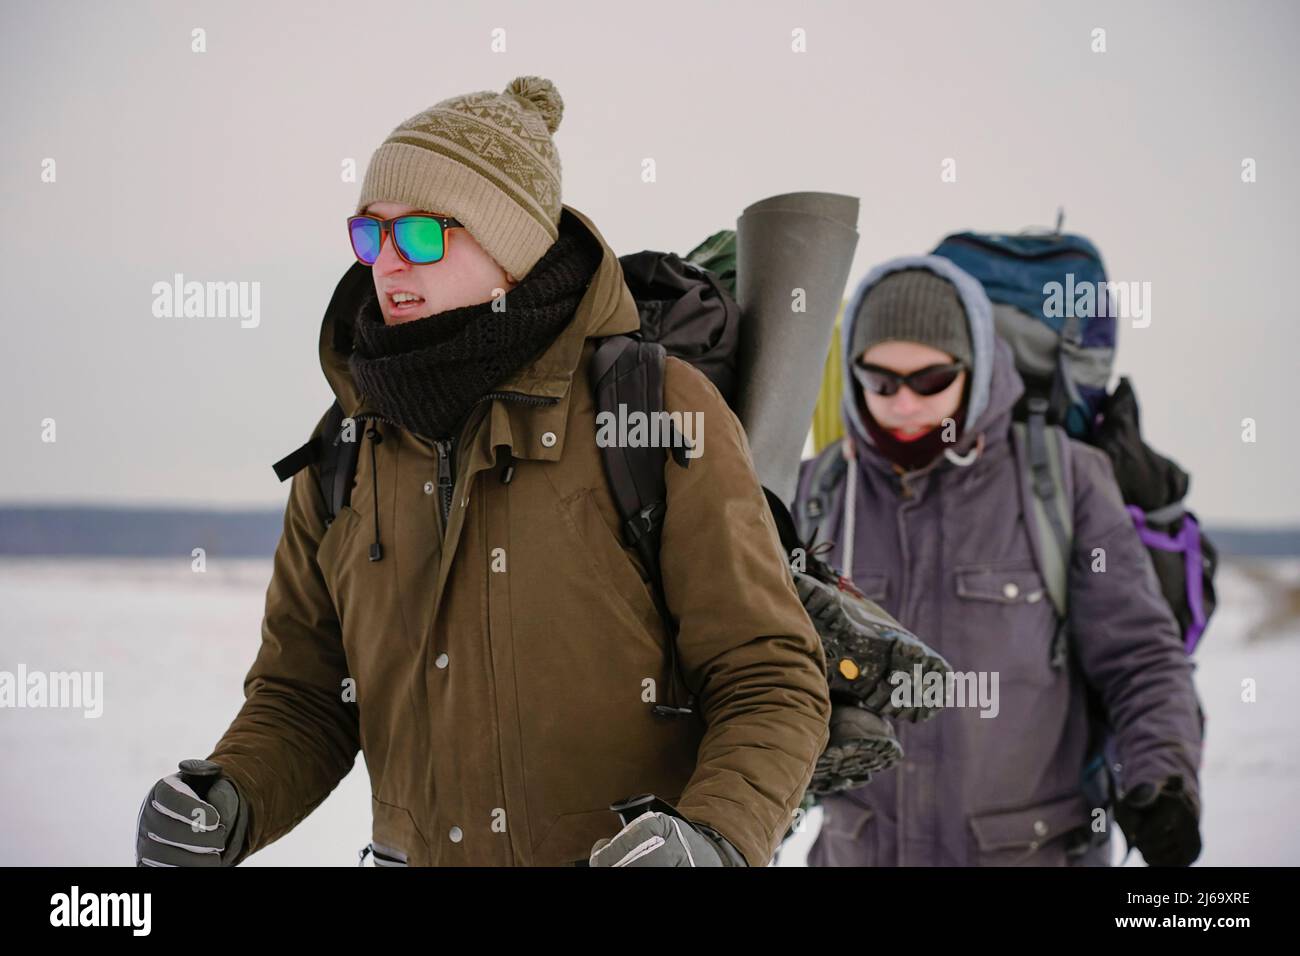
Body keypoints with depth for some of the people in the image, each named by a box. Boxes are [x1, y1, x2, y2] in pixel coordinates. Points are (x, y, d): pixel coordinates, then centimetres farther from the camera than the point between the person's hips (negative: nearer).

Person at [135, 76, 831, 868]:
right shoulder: (349, 450, 3)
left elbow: (772, 684, -10)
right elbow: (304, 698, 10)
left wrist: (712, 846, -27)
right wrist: (227, 804, -10)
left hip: (635, 846, -4)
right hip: (424, 855, 4)